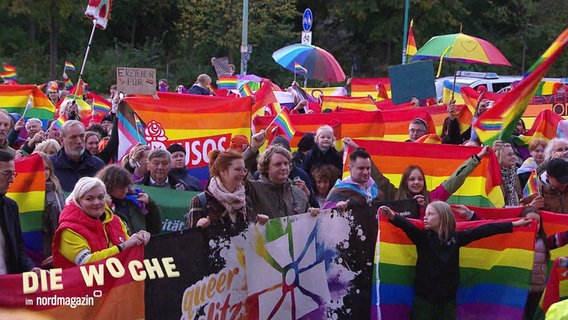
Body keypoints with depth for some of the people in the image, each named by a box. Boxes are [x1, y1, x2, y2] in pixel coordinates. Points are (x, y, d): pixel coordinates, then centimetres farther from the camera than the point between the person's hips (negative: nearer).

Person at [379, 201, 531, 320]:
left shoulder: (456, 237, 3)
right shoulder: (422, 237, -3)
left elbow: (483, 230, 4)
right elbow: (408, 226, -22)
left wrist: (514, 224, 8)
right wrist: (393, 216, -44)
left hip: (448, 298, 2)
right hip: (424, 298, -2)